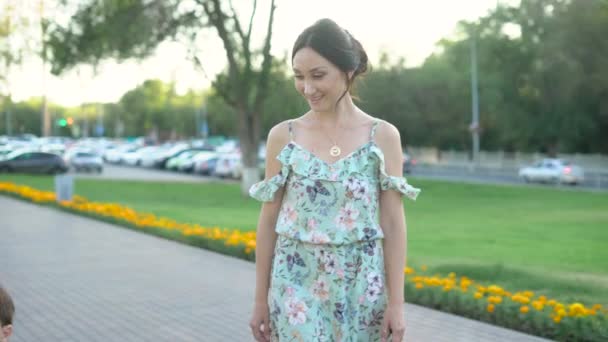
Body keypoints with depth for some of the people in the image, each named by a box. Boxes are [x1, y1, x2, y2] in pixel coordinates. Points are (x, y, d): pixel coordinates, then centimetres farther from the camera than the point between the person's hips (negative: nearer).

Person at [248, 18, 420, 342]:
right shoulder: (282, 136, 0)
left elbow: (394, 223, -1)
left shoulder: (383, 136, -1)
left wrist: (396, 302, -4)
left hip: (362, 288, 0)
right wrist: (260, 298, 5)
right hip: (297, 287, 0)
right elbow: (269, 220, 4)